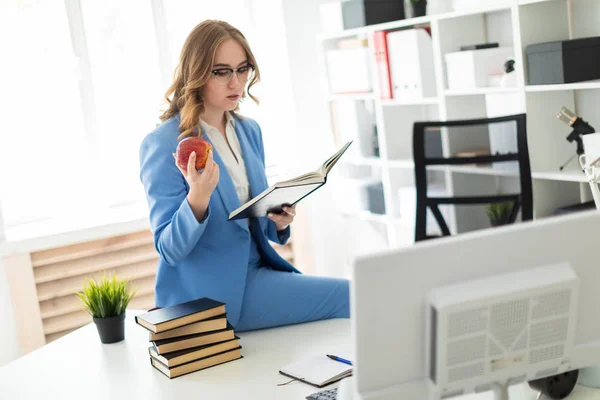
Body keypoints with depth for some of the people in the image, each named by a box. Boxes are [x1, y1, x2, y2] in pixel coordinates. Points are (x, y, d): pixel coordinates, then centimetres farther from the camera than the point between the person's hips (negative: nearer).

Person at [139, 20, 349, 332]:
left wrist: (277, 221, -5)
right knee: (351, 296, -17)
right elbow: (170, 250, -14)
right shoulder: (162, 145, -13)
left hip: (254, 271, 7)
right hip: (208, 294, -7)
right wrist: (198, 198, -33)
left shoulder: (249, 131, 8)